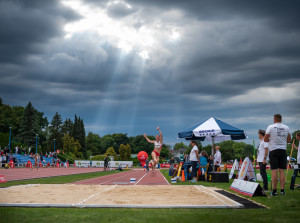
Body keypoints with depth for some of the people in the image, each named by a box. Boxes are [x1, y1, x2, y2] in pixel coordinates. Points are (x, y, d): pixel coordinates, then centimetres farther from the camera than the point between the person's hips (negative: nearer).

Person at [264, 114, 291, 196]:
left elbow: (265, 139, -5)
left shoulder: (271, 127, -5)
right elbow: (289, 140, 12)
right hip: (283, 150, 3)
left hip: (273, 150, -3)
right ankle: (282, 190, 4)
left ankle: (274, 190, -3)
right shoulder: (286, 128, 5)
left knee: (274, 171, -3)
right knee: (282, 171, 5)